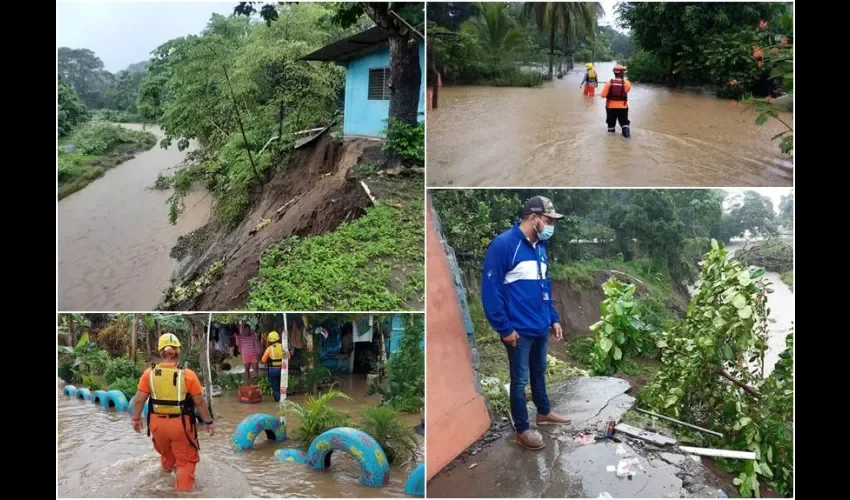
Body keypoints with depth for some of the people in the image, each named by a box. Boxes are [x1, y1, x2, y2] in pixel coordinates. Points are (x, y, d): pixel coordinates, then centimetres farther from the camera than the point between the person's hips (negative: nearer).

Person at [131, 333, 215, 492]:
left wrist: (136, 418, 13)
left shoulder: (149, 373, -10)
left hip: (158, 422, 4)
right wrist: (208, 422, 4)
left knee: (166, 452, 33)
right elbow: (199, 402, -9)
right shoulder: (187, 375, -16)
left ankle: (168, 468, 62)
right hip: (181, 424, -4)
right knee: (186, 461, 13)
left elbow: (139, 400, -4)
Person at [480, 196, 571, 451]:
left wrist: (554, 318, 14)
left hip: (540, 327, 8)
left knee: (539, 372, 24)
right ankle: (522, 431, 18)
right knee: (520, 380, 5)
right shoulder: (503, 244, -18)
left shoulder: (539, 247, 8)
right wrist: (504, 328, -18)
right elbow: (490, 289, -19)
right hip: (519, 330, -8)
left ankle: (544, 412, 42)